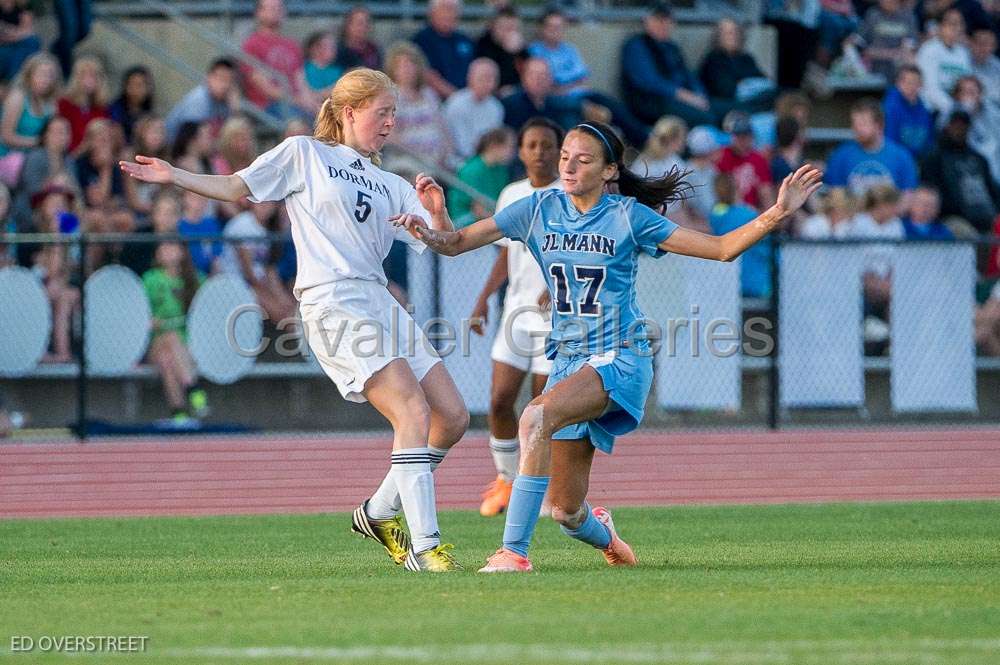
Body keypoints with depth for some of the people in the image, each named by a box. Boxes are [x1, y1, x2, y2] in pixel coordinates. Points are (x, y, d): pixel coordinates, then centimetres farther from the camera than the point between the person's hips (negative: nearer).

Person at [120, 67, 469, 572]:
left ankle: (380, 512, 20)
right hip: (333, 306, -7)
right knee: (413, 413, -20)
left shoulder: (390, 186, 22)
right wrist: (174, 177, -2)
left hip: (380, 303, 7)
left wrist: (436, 212, -5)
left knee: (452, 417, 3)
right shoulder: (303, 154, 8)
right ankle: (424, 545, -21)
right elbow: (237, 188, 9)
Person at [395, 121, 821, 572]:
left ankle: (513, 552, -36)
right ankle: (603, 536, 44)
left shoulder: (628, 217, -4)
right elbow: (457, 243, 5)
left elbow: (722, 248, -3)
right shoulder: (540, 210, 5)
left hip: (619, 359, -5)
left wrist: (777, 214, -17)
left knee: (537, 417, -35)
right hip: (568, 362, 5)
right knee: (565, 512, 4)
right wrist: (430, 233, -18)